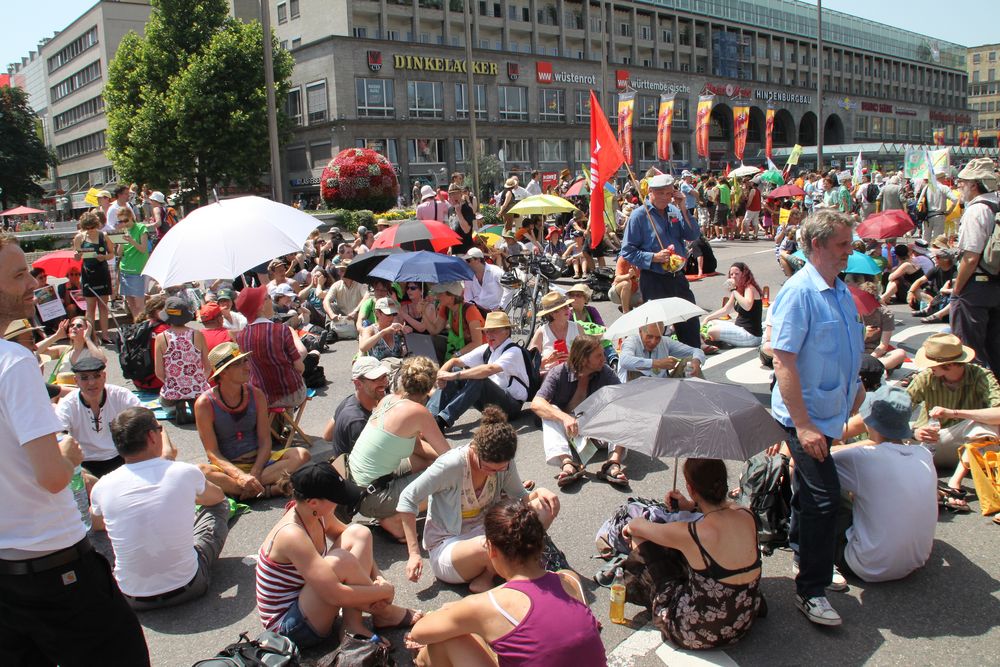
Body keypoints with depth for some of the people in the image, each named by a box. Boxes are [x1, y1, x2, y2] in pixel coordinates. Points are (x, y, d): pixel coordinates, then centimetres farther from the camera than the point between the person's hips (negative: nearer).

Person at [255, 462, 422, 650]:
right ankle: (382, 614, -6)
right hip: (286, 625, -9)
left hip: (304, 597, 9)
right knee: (339, 561, -33)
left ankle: (353, 624, -9)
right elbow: (335, 595, -33)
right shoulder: (292, 536, -31)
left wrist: (377, 577, -7)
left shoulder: (317, 514, -6)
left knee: (359, 533, -4)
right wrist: (384, 591, -19)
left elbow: (354, 539, 10)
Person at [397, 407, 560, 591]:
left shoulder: (505, 463, -8)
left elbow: (520, 498, 6)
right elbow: (408, 499, -15)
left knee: (545, 507, -14)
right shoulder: (450, 465, -23)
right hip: (446, 548, -6)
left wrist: (538, 492, -18)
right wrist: (414, 554, -14)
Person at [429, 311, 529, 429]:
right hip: (490, 400, 7)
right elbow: (455, 361, 5)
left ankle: (443, 420, -36)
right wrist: (441, 373, -18)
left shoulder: (514, 351, -15)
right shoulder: (486, 349, 6)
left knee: (478, 379, -33)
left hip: (511, 405, -7)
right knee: (454, 370, -7)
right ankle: (430, 415, -18)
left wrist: (455, 375, -34)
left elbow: (489, 369, -34)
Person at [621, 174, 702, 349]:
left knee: (690, 324, 14)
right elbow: (627, 252, -11)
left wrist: (683, 209, -7)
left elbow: (693, 236, 2)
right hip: (654, 280, -6)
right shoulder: (639, 215, -9)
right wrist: (654, 257, -21)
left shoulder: (674, 211, 9)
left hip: (678, 277, 6)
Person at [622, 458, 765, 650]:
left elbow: (636, 526, -8)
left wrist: (630, 528, 14)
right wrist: (690, 506, 10)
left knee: (642, 540, 3)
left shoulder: (690, 533, -28)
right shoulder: (746, 515, -14)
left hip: (698, 634, -6)